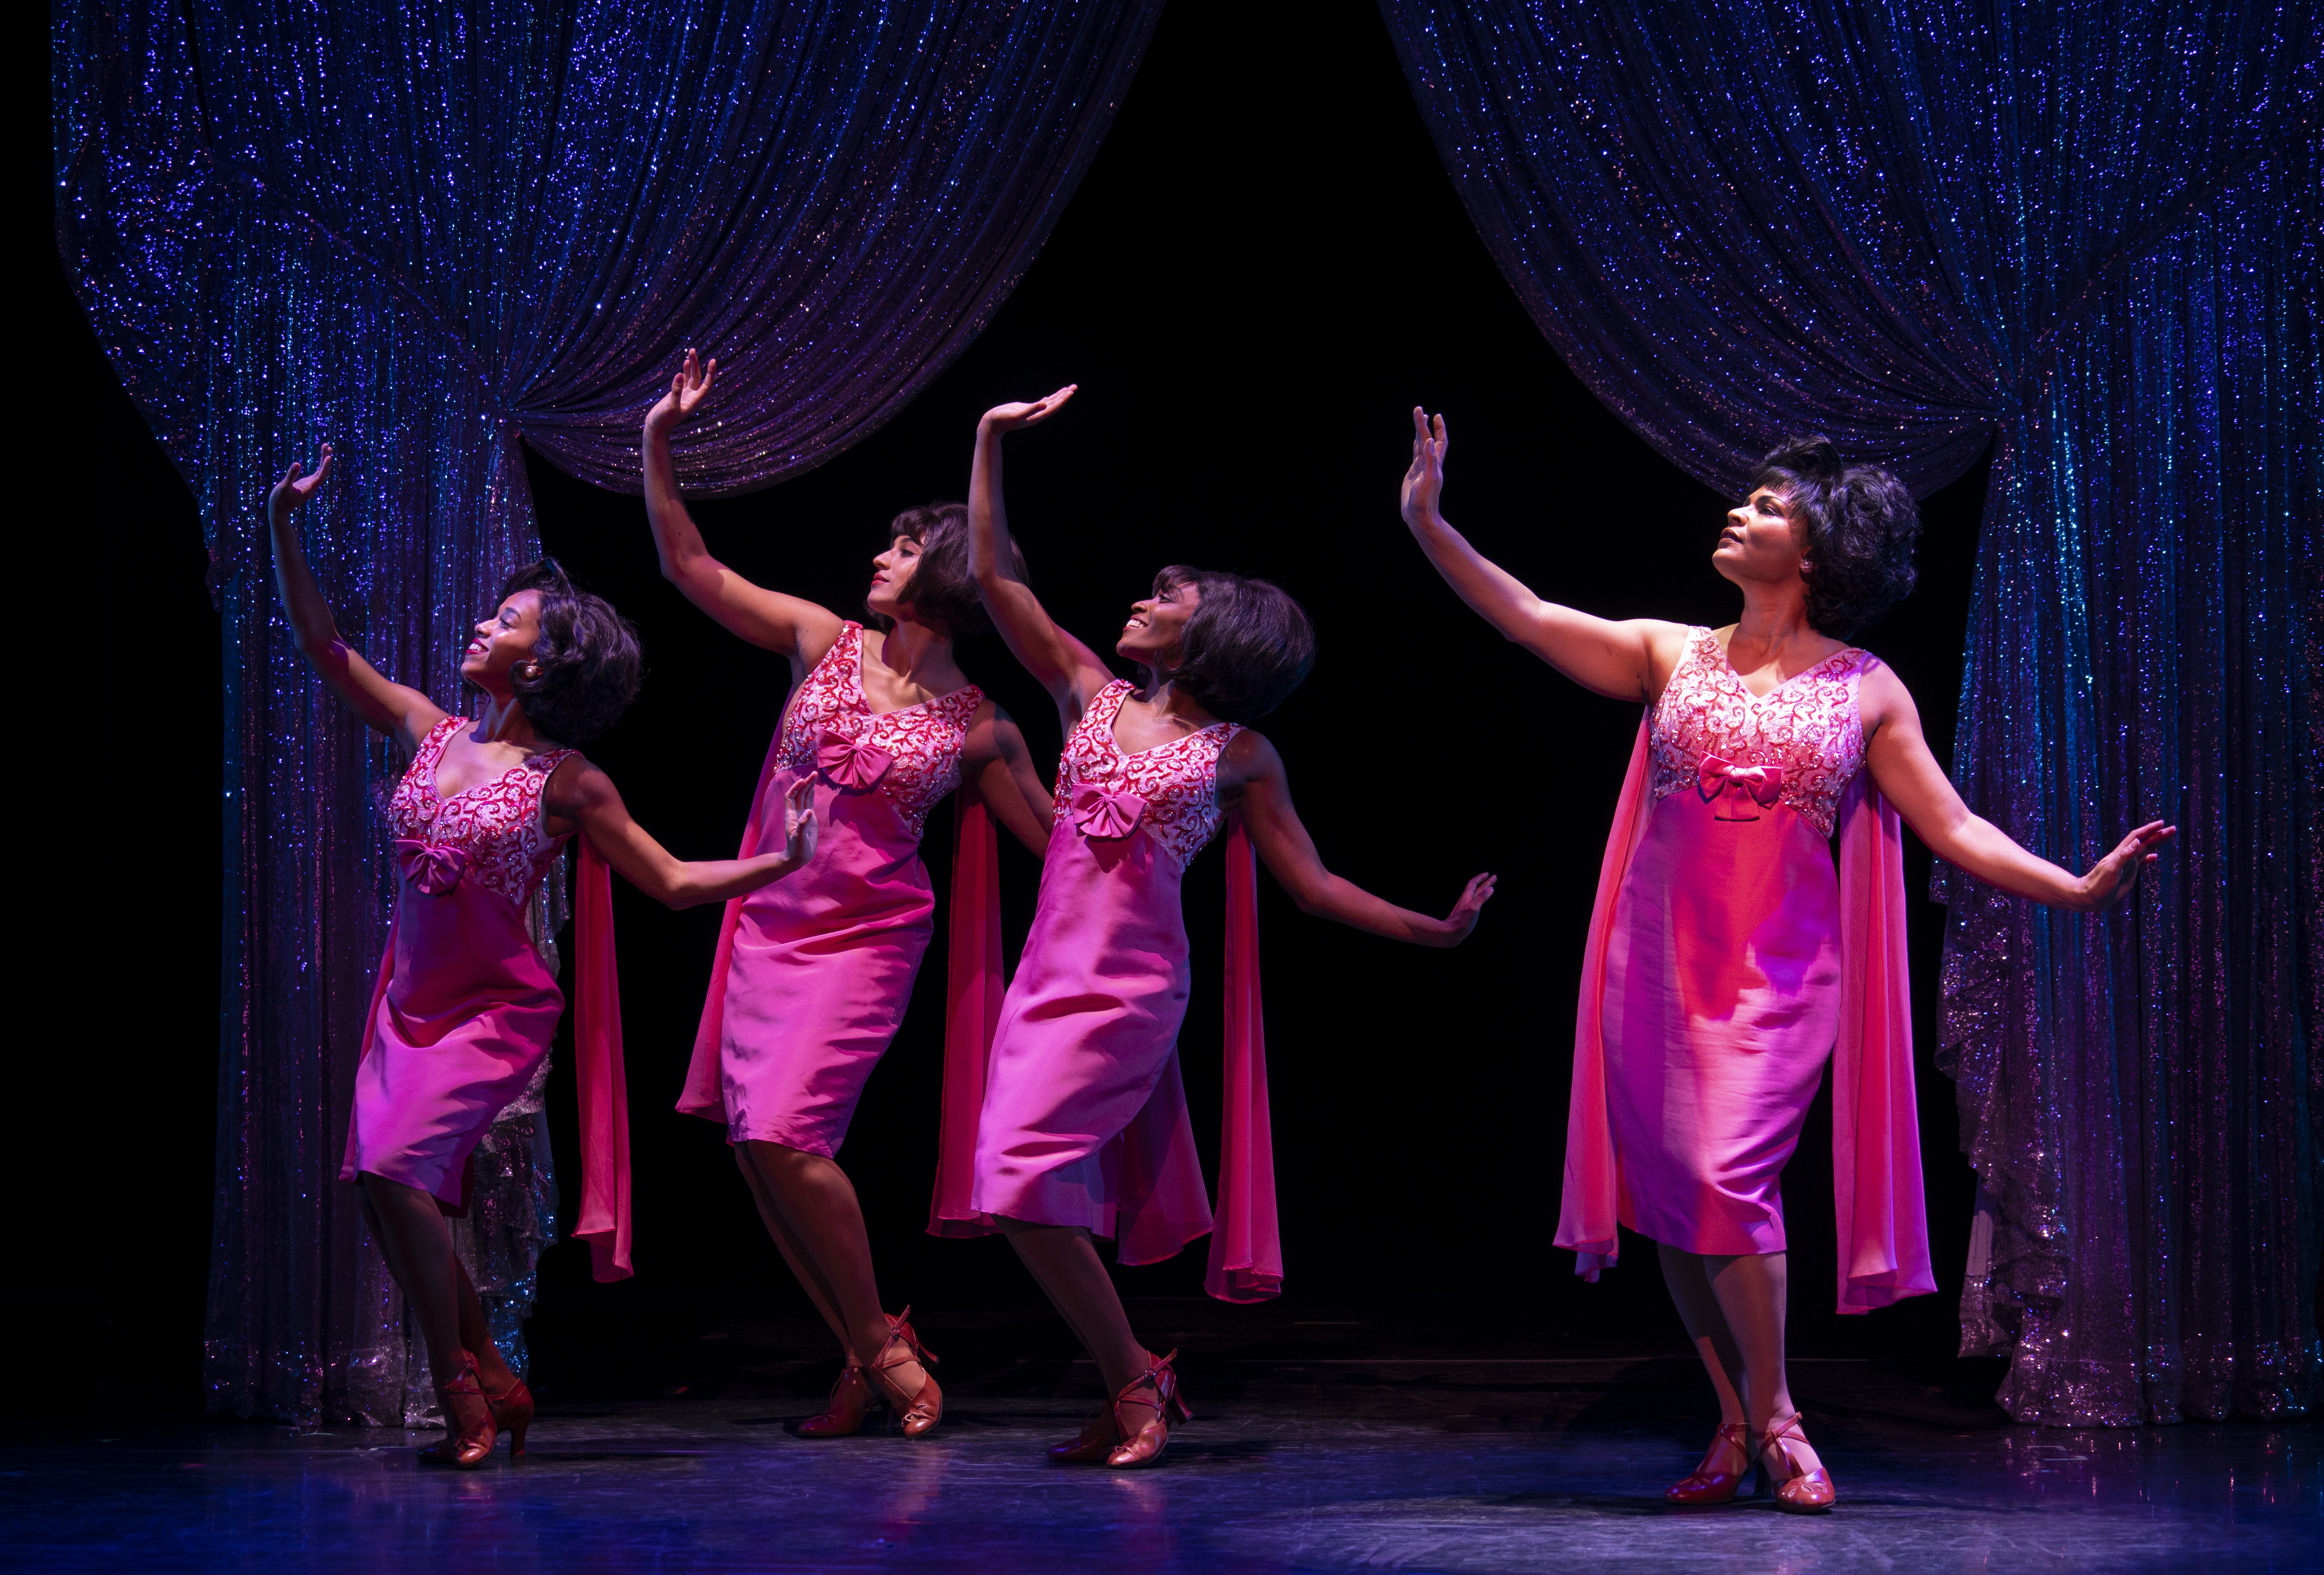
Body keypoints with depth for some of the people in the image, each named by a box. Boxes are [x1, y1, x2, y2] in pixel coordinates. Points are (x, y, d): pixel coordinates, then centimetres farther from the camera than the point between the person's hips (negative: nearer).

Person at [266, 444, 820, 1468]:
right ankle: (491, 1383, 18)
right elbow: (325, 650, 9)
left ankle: (461, 1394, -9)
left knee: (395, 1167, -22)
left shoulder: (564, 780, -7)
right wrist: (283, 528, 2)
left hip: (497, 1009, -6)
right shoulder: (432, 734, 6)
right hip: (407, 1005, 6)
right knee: (383, 1193, 1)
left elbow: (675, 884, -4)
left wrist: (782, 861, -17)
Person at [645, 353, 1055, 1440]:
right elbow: (690, 568, 5)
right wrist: (659, 446, -3)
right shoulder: (823, 641, 6)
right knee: (756, 1145, 0)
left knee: (783, 1134, -19)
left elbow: (1059, 834, 9)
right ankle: (866, 1360, 13)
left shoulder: (977, 729, -1)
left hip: (865, 938, -4)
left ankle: (880, 1344, -2)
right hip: (767, 927, 4)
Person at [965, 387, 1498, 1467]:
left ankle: (1135, 1384, -5)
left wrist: (1435, 930, -3)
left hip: (1130, 989, -5)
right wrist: (992, 443, 6)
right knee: (1045, 1198, 5)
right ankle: (1136, 1392, 21)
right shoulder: (1089, 693, 11)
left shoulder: (1238, 756, 2)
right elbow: (994, 576, 10)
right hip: (1046, 974, 5)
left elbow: (1312, 885, 6)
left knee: (1023, 1176, -18)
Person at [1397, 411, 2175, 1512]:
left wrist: (2080, 887, -6)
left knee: (1728, 1179, -17)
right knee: (1669, 1192, 2)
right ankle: (1738, 1424, 15)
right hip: (1660, 960, 3)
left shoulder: (1867, 691, 6)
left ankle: (1772, 1422, -2)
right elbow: (1525, 617, 2)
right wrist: (1429, 523, -8)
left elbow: (1952, 828, 5)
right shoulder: (1671, 655, 10)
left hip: (1781, 969, -3)